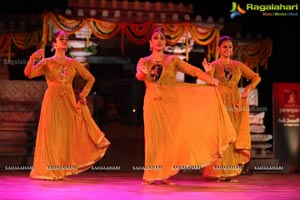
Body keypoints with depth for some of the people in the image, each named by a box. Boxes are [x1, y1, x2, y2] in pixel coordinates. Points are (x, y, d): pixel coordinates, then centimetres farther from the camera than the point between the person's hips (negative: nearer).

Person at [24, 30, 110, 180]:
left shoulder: (73, 63, 11)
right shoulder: (46, 62, 3)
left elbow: (90, 79, 18)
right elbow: (29, 74, -12)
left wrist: (83, 94, 7)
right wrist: (32, 59, -27)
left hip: (69, 102, 3)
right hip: (53, 101, -3)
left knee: (68, 133, 3)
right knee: (52, 134, -3)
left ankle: (63, 169, 13)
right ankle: (50, 170, 4)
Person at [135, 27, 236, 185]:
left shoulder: (173, 60, 8)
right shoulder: (144, 62, 9)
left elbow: (193, 70, -4)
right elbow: (139, 76, -12)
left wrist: (210, 80, -18)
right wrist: (142, 73, -36)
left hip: (171, 102, 1)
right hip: (153, 103, 0)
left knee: (169, 137, -3)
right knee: (155, 137, -4)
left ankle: (165, 175, 1)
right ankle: (151, 175, 0)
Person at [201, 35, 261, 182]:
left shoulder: (238, 65, 11)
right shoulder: (213, 65, 3)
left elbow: (256, 77, 13)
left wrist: (248, 89, -1)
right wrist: (208, 72, -25)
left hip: (236, 104, 3)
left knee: (235, 138, 1)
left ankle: (231, 172, 6)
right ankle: (217, 173, -5)